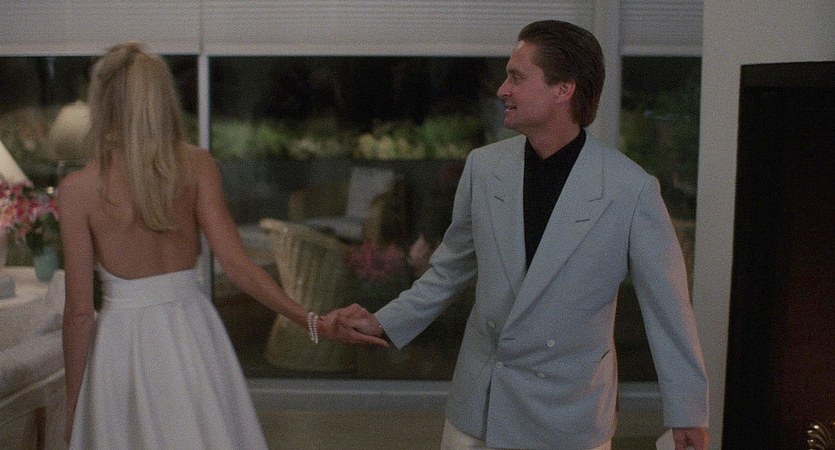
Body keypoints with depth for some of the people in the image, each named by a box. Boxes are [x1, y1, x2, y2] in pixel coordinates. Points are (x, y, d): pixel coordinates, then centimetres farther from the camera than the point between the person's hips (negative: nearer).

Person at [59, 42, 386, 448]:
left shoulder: (78, 188, -12)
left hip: (123, 342, -2)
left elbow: (79, 311, -10)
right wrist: (311, 321, -13)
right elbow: (236, 265, -15)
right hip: (192, 335, 3)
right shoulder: (196, 166, -6)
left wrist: (72, 405, 0)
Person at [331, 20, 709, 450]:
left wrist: (687, 410, -2)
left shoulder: (630, 189, -14)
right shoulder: (483, 166, -3)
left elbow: (666, 302, -7)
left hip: (567, 413, -3)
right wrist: (385, 322, 6)